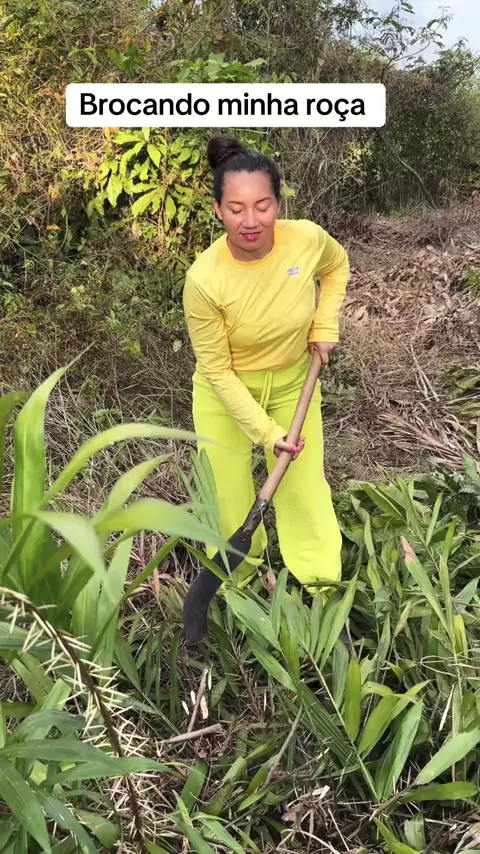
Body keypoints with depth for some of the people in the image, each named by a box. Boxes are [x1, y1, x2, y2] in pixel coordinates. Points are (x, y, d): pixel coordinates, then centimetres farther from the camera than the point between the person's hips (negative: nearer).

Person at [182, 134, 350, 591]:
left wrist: (325, 327, -4)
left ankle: (322, 579, 34)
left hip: (294, 382, 2)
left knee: (305, 483, 11)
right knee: (229, 493, 8)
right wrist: (265, 431, -21)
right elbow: (216, 370, -20)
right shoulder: (204, 279, -31)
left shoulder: (307, 238, -23)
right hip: (226, 391, -2)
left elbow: (336, 266, 4)